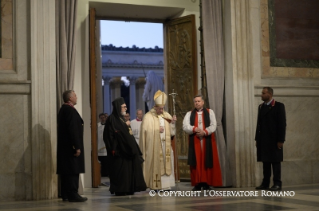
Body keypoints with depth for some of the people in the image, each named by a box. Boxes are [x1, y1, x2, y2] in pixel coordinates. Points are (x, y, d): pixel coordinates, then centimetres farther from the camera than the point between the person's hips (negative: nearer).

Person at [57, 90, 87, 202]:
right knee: (73, 171, -6)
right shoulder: (70, 110, -15)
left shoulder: (62, 110, 15)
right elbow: (73, 130, -21)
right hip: (71, 146, -10)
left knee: (66, 171, 11)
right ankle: (73, 195, -5)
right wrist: (77, 147, -21)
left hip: (63, 146, 10)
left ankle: (65, 194, 15)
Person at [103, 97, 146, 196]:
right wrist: (114, 149, -21)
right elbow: (110, 136, -17)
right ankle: (120, 190, -2)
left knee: (129, 168, 8)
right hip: (119, 150, -9)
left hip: (127, 149, 9)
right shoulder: (112, 119, -10)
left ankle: (128, 189, 12)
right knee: (120, 169, -7)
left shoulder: (122, 119, 18)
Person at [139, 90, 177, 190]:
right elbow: (146, 131, -10)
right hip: (153, 146, -4)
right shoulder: (148, 117, -2)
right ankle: (155, 185, -1)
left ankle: (166, 184, 5)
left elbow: (171, 132, 9)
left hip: (165, 145, 5)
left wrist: (173, 123, -5)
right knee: (155, 164, -5)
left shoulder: (166, 116, 12)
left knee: (166, 164, 1)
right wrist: (157, 130, -14)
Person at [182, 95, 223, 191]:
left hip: (207, 141, -1)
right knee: (196, 162, -1)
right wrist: (195, 129, -20)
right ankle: (197, 183, 3)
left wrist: (204, 132, -19)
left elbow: (213, 126, -4)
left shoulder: (210, 112, 8)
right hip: (194, 142, 1)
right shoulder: (189, 114, 10)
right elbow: (185, 126, -4)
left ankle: (207, 183, 4)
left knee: (208, 162, -1)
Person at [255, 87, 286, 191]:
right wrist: (257, 138, 10)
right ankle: (265, 183, 10)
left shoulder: (279, 106, -3)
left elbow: (282, 124, -7)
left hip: (274, 139, -5)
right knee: (265, 161, 7)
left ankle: (277, 183, 1)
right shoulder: (261, 106, 15)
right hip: (263, 139, 5)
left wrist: (280, 140, -12)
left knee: (275, 161, -2)